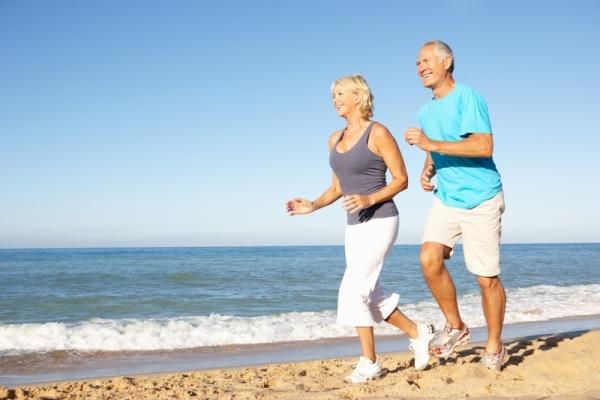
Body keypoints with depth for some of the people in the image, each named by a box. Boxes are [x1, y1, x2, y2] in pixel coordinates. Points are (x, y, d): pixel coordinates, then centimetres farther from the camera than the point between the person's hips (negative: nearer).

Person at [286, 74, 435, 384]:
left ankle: (369, 362, 2)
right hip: (354, 225, 8)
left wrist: (370, 199, -23)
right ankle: (417, 333, 30)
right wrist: (312, 206, 1)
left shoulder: (378, 133, -10)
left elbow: (401, 180, -9)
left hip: (380, 221, -8)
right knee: (369, 297, 12)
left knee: (352, 292, -11)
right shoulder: (335, 140, 11)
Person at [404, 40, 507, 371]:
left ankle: (494, 348, 18)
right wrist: (427, 172, 3)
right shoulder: (426, 112, 12)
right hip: (446, 198, 6)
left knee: (487, 278, 0)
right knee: (429, 258, -14)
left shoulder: (467, 97, -12)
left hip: (480, 199, -6)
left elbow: (484, 146, -23)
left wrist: (431, 143, -24)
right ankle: (455, 327, 7)